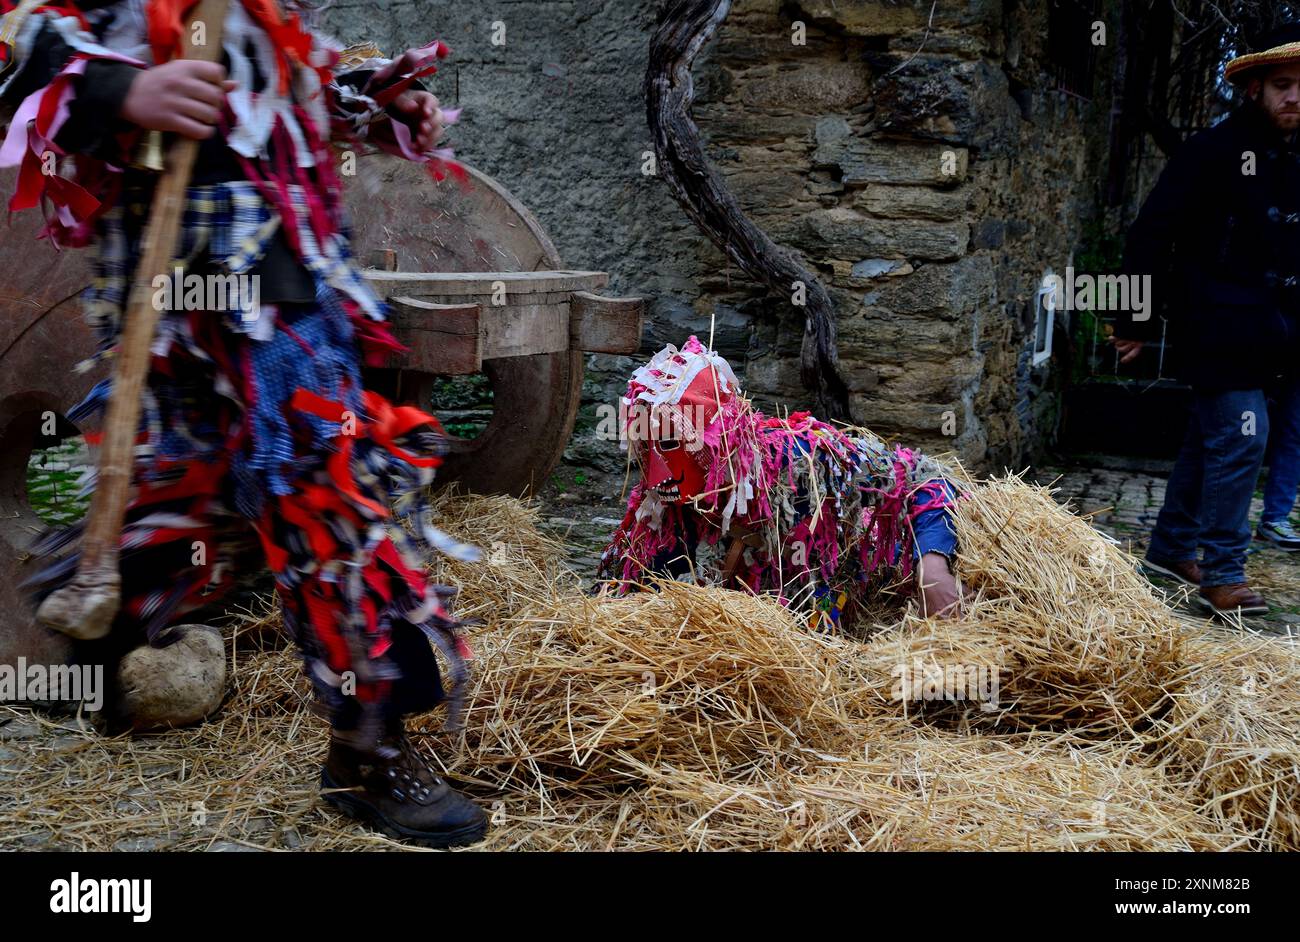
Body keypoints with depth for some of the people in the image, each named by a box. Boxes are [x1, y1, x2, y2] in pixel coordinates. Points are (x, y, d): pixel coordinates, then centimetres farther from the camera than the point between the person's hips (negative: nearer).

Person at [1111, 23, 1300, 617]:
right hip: (1219, 330, -7)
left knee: (1210, 440, 14)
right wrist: (1137, 321, -11)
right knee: (1241, 440, -11)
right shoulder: (1215, 151, -9)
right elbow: (1150, 233, -10)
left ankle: (1170, 550, 26)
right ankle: (1221, 575, -2)